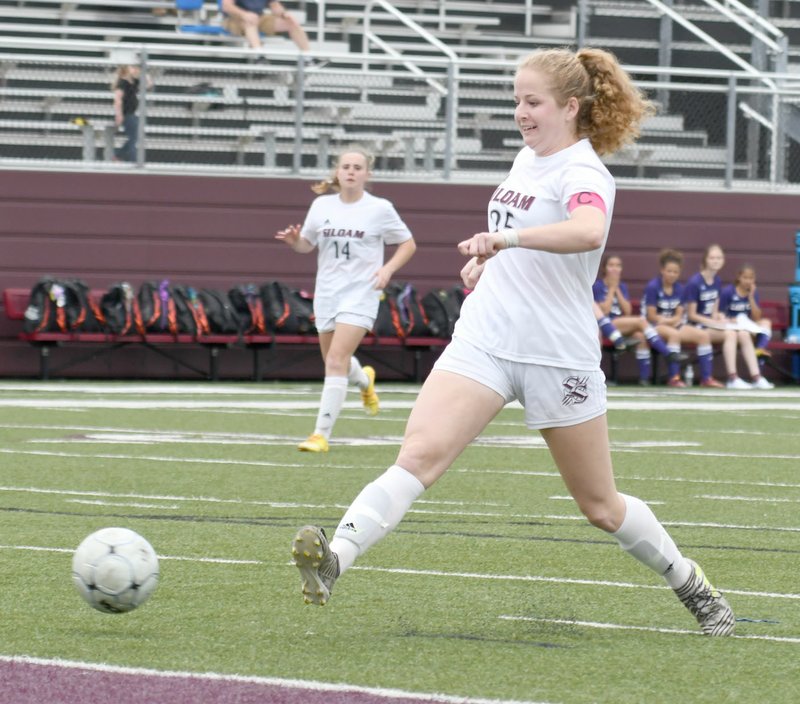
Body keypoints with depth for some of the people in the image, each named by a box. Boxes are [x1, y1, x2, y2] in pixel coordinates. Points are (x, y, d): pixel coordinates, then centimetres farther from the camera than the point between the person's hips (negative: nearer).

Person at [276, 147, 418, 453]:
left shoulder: (380, 209, -5)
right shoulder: (322, 205, 3)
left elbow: (408, 244, 5)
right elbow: (307, 244, 14)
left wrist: (388, 269, -12)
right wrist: (294, 240, -10)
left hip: (360, 293, -5)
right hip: (327, 292, 5)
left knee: (336, 361, -17)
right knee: (334, 362, 16)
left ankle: (322, 434, -17)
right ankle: (365, 380, 54)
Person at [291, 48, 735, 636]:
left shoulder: (583, 172, -12)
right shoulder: (528, 158, 12)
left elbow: (587, 232, -37)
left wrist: (508, 238, -48)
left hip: (559, 356, -5)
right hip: (484, 340, 5)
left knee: (600, 506, 8)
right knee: (419, 455, -19)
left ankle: (693, 587, 30)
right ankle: (334, 559, -34)